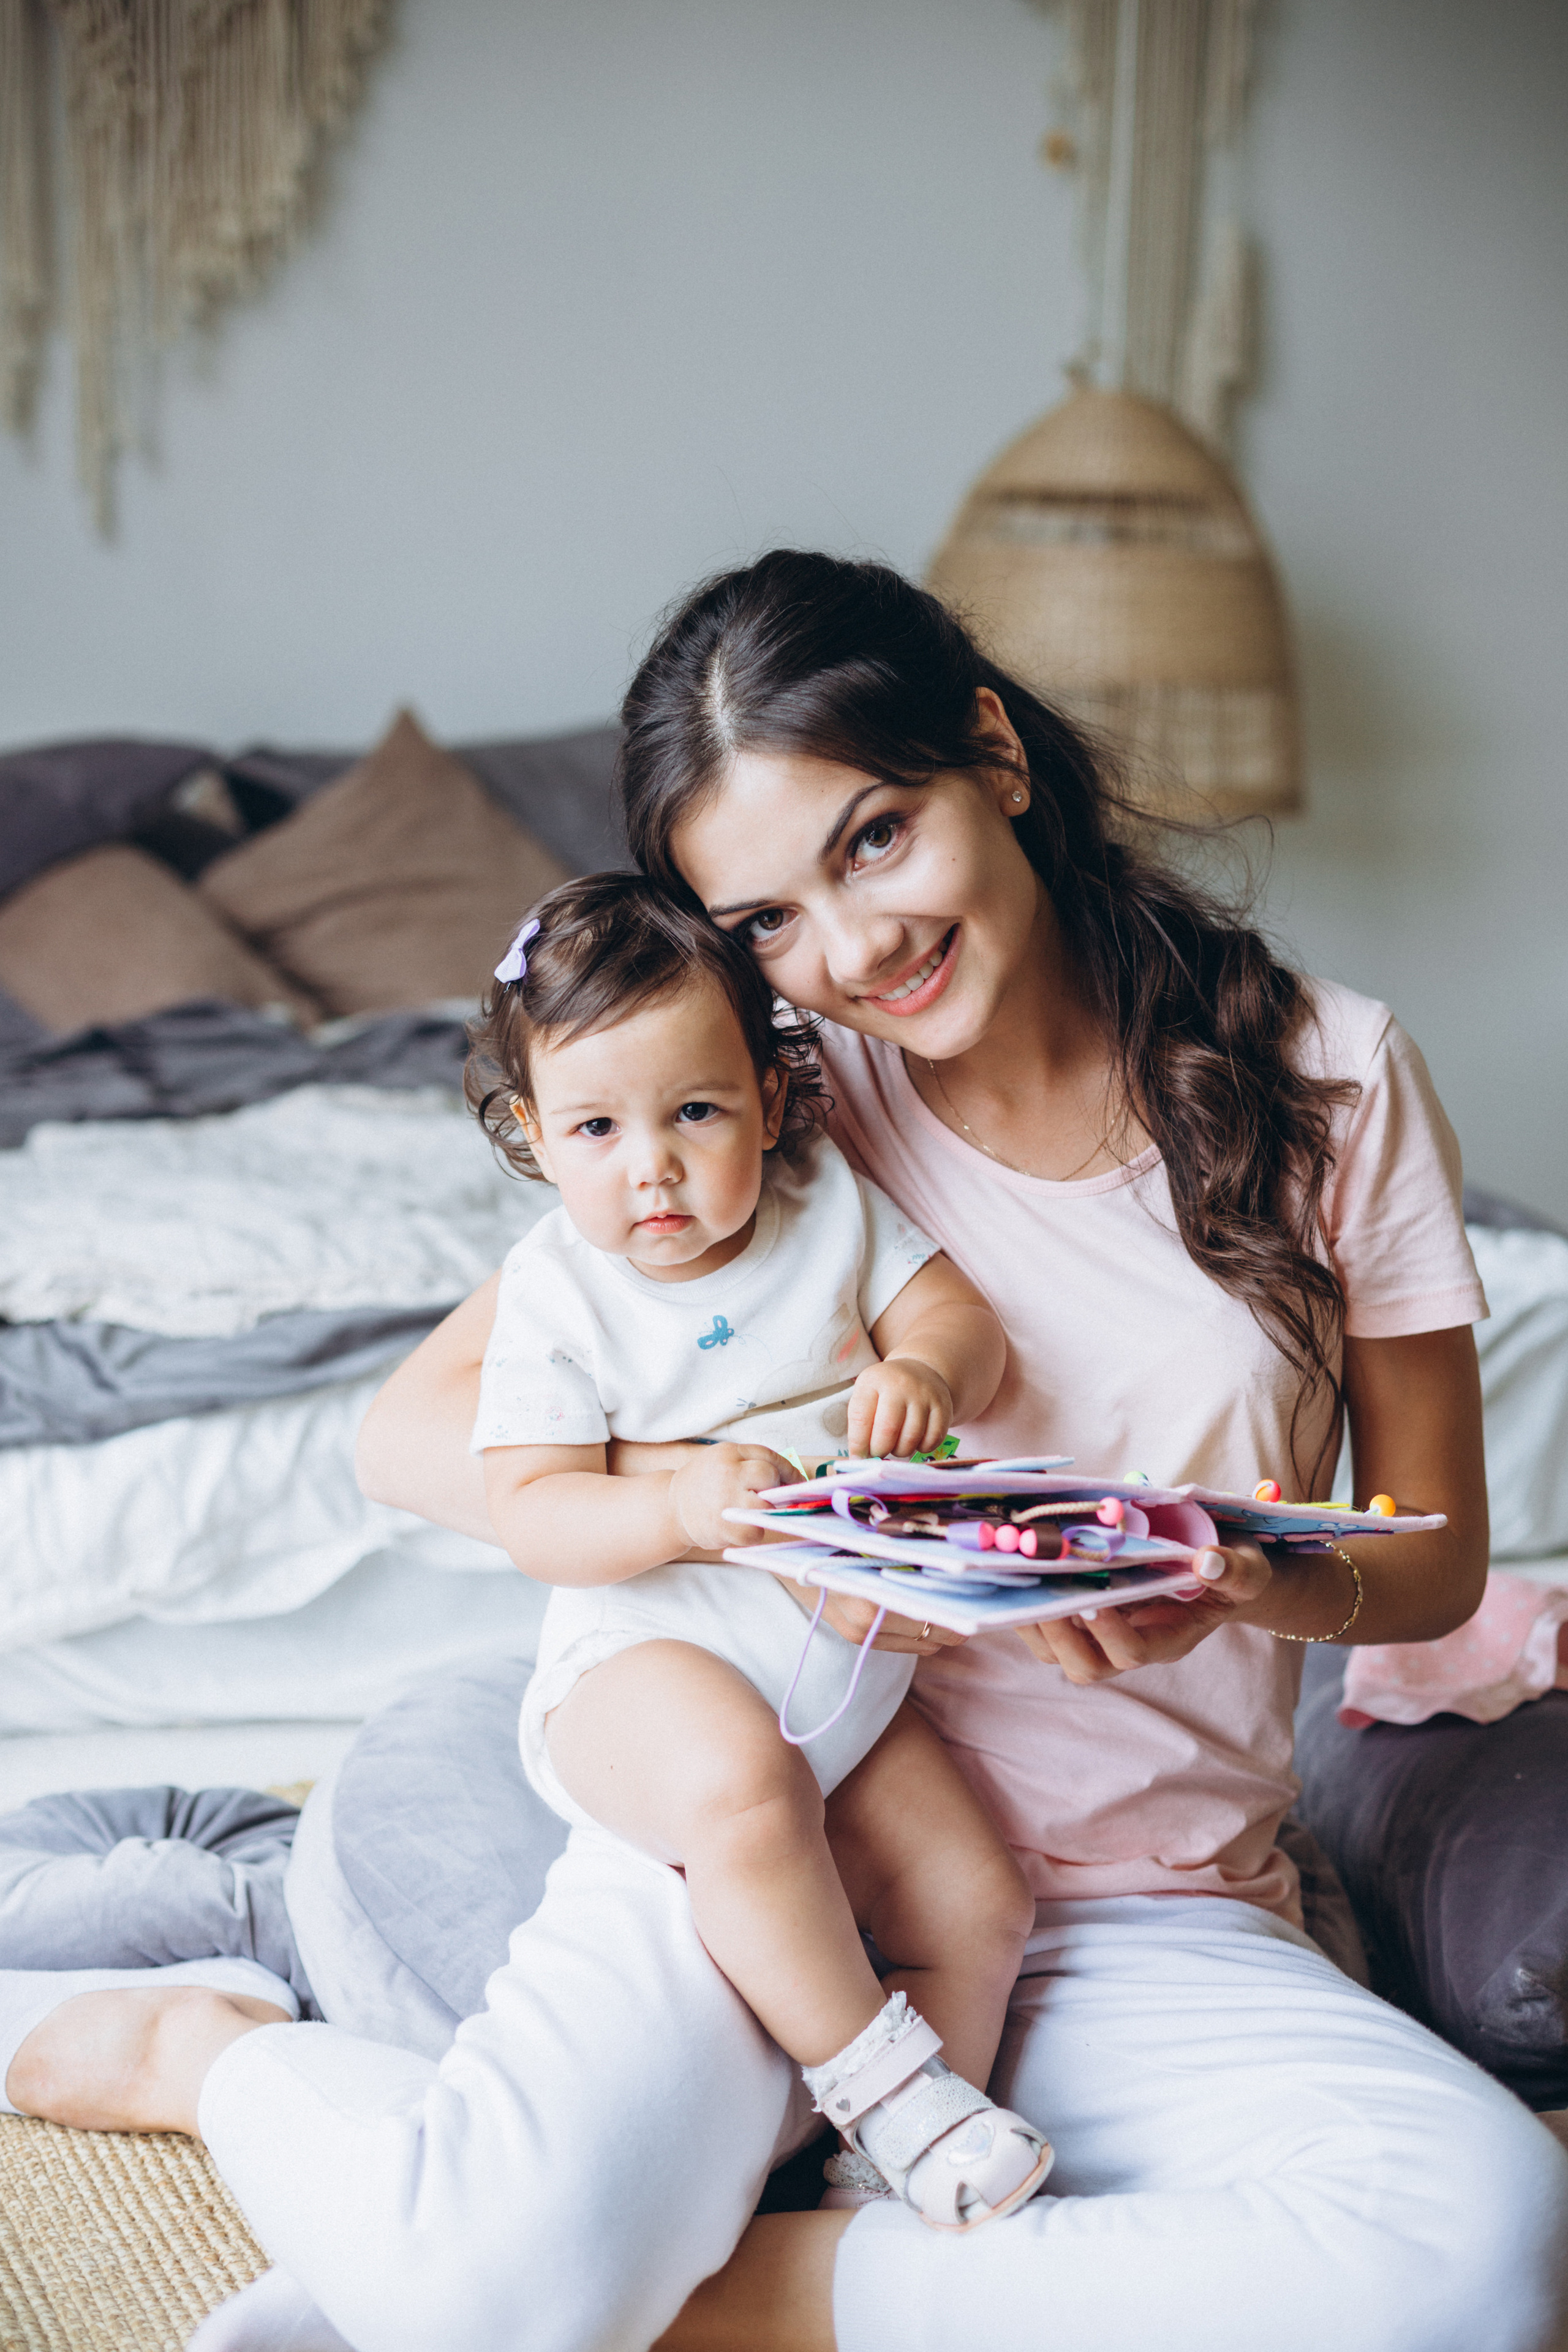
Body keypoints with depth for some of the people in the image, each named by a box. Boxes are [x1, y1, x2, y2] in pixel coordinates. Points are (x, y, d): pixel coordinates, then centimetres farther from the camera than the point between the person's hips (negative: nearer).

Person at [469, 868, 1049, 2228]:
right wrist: (678, 1512, -36)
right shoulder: (559, 1291, -9)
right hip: (648, 1667, -5)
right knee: (740, 1784, -37)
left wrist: (927, 1372, -26)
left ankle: (881, 2181, 16)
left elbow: (957, 1317, -1)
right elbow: (532, 1513, -16)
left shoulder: (826, 1208, 3)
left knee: (981, 1909, 0)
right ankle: (876, 2075, -21)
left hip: (847, 1668, 5)